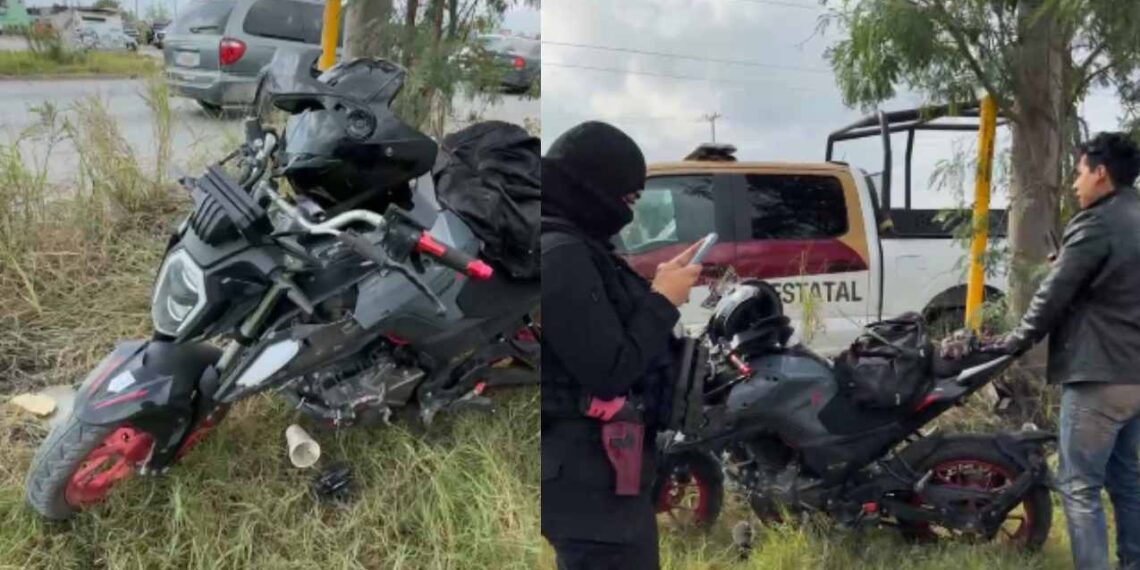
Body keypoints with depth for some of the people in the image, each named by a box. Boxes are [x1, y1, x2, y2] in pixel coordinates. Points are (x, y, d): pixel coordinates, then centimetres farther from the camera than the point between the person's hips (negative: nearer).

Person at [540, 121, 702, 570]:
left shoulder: (567, 247, 11)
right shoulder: (560, 255, -20)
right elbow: (610, 371, -22)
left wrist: (658, 288, 6)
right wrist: (663, 300, -13)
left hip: (582, 464, 11)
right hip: (592, 474, -11)